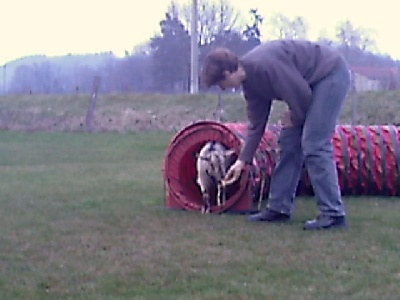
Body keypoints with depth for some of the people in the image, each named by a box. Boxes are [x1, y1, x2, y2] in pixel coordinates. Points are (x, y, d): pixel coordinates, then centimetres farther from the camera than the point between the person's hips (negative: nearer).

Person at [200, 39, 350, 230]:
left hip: (331, 73, -10)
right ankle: (279, 208, 14)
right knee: (288, 143, 8)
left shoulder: (263, 66, -28)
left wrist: (295, 118, -7)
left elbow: (302, 94, -26)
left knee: (314, 145, -15)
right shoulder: (249, 80, 3)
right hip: (312, 82, 10)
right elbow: (256, 124, 10)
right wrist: (242, 160, 10)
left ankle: (333, 214, -12)